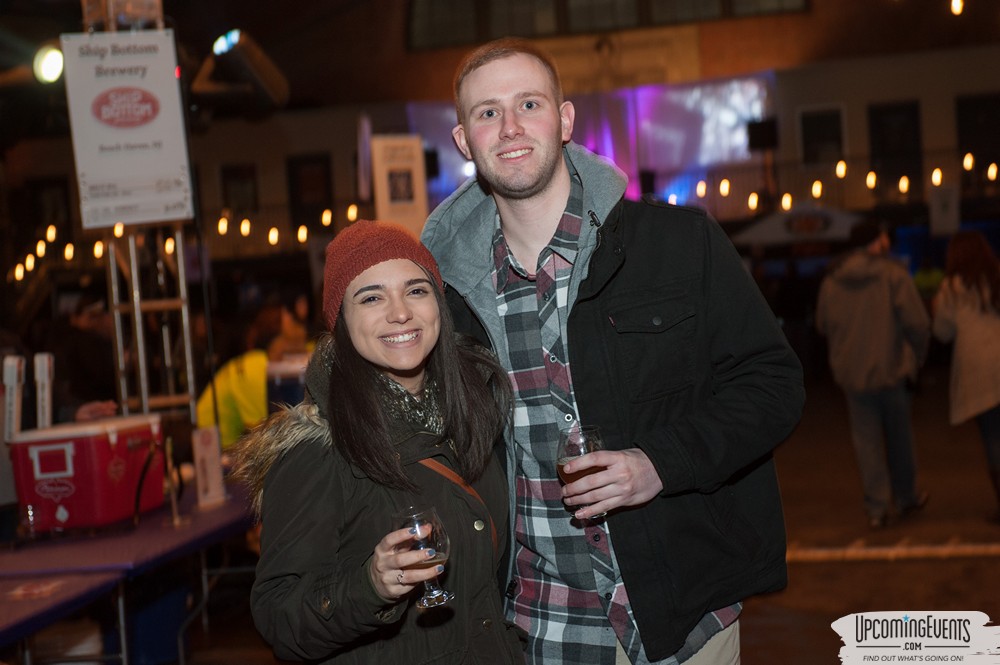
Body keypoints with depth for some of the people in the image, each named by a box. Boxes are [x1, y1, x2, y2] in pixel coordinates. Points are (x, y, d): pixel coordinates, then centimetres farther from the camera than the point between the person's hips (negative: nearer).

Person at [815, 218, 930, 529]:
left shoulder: (831, 279, 2)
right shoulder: (892, 273, -11)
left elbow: (823, 325, 11)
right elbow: (917, 322, -13)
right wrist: (915, 358, 1)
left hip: (852, 372, 2)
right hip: (891, 369, -2)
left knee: (866, 439, 6)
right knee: (899, 437, 15)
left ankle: (877, 507, 3)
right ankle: (905, 497, 28)